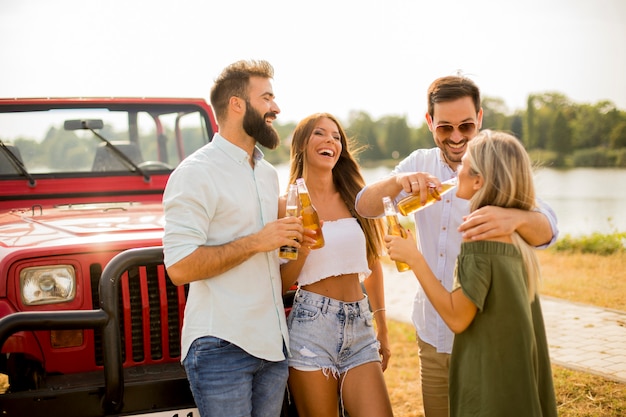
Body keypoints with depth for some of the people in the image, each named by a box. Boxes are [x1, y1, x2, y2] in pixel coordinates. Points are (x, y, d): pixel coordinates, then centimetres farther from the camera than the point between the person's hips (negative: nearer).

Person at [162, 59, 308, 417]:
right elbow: (180, 267, -19)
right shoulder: (196, 173, -10)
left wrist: (290, 238, 6)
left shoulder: (268, 174, 15)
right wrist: (256, 242, -19)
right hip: (223, 348, -7)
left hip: (273, 343, 7)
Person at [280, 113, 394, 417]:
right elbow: (282, 283, -1)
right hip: (312, 326, -3)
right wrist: (303, 246, -19)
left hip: (359, 327, 3)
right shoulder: (287, 204, -1)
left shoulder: (356, 198, 7)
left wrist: (382, 329, 17)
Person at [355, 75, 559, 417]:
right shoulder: (419, 164, 2)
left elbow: (546, 230, -27)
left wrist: (514, 218, -52)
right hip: (432, 333, 4)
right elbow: (364, 207, -8)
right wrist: (397, 181, -30)